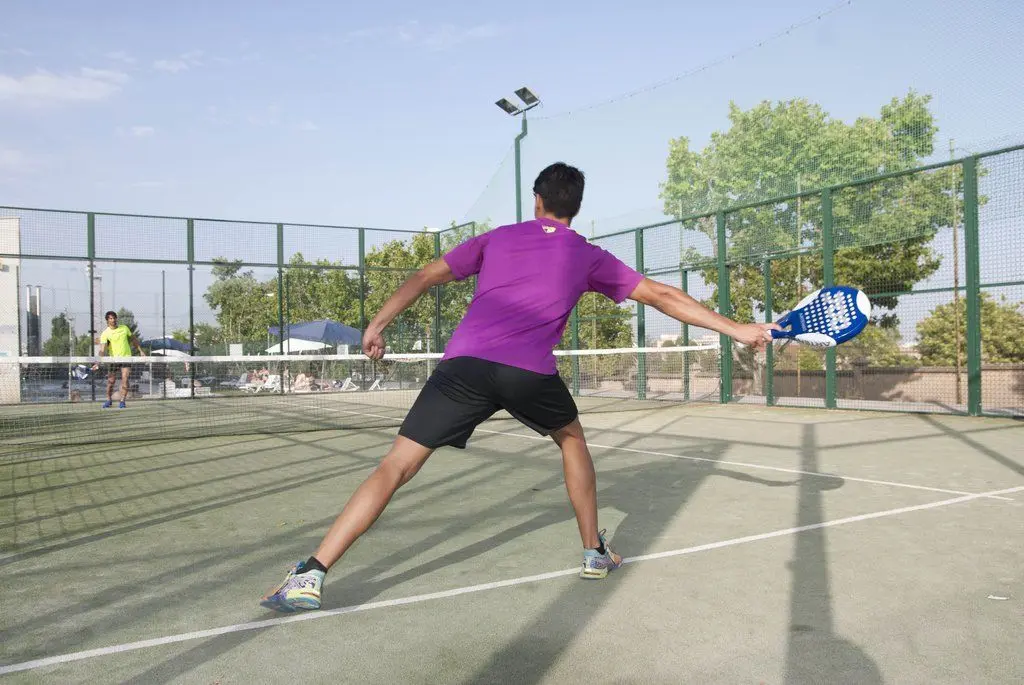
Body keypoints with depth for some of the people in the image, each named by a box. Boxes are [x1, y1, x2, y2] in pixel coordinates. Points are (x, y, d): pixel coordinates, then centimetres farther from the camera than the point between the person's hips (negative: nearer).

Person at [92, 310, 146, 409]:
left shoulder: (124, 328, 3)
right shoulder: (105, 333, -8)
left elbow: (133, 339, 18)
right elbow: (102, 350, -17)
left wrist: (141, 350, 16)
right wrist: (98, 362, -30)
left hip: (126, 357, 1)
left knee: (125, 379, -10)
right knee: (111, 381, 3)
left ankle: (122, 401, -3)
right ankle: (109, 400, 24)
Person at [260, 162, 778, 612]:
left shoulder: (497, 239, 21)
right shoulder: (588, 258, 18)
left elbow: (427, 277, 19)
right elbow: (662, 297, 20)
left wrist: (377, 324, 25)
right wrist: (736, 329, 27)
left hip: (464, 364, 1)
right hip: (530, 373, 0)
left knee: (395, 466, 3)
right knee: (572, 439, 29)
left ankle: (310, 575, -3)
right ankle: (595, 552, 35)